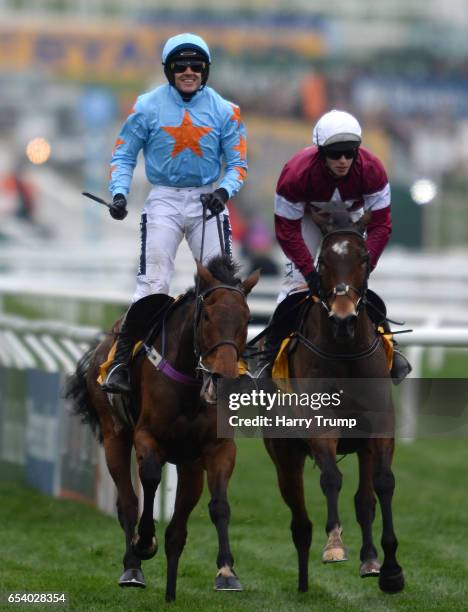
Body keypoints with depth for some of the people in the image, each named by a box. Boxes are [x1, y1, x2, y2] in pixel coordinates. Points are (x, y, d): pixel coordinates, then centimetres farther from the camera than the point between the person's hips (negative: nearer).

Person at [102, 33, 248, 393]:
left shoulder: (224, 111, 1)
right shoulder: (148, 107, -1)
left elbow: (238, 163, 4)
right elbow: (124, 155, 6)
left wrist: (224, 191, -16)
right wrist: (119, 193, -11)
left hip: (207, 201, 2)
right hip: (164, 201, -2)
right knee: (153, 285, -13)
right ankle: (122, 365, -13)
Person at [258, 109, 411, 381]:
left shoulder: (371, 170, -34)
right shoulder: (297, 173, -38)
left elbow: (381, 224, -27)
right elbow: (287, 230, -30)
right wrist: (310, 272, -37)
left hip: (349, 215, 1)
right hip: (308, 216, -1)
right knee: (297, 279, -13)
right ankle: (271, 354, -7)